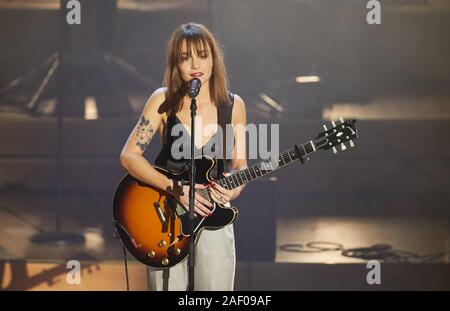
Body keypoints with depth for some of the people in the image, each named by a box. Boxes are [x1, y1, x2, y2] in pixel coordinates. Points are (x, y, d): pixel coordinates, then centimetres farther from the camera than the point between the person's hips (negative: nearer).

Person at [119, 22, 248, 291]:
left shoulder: (233, 105, -2)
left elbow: (239, 164, 8)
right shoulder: (164, 100, -7)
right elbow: (129, 156, -11)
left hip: (213, 213, 1)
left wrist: (236, 187, -15)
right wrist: (177, 189, -20)